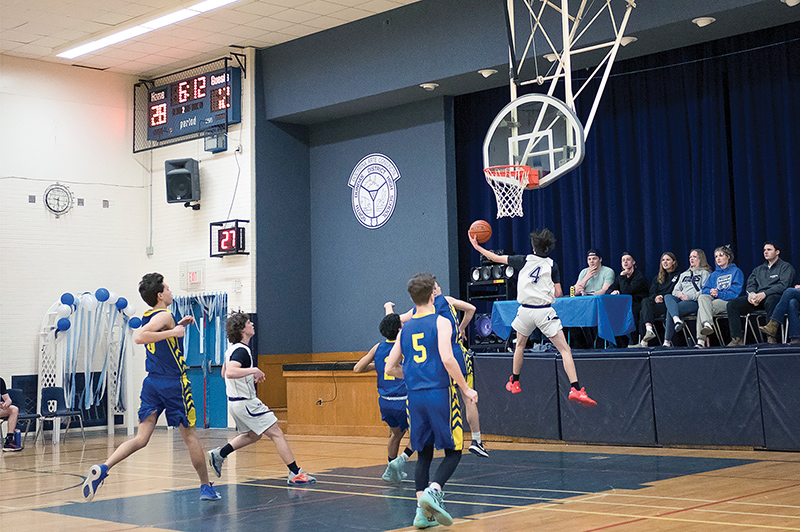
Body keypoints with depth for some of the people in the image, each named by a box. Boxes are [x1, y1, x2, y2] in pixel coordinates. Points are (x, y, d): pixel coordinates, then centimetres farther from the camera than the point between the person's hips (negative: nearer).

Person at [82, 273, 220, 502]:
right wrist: (173, 332, -25)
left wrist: (177, 326, 25)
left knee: (141, 438, 1)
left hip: (152, 382, 7)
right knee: (190, 435, 7)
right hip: (174, 383, -7)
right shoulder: (164, 315, -13)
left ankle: (103, 468, -21)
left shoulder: (148, 318, 13)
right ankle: (206, 487, 19)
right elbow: (139, 338, -29)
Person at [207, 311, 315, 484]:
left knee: (252, 435, 27)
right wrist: (254, 370, -30)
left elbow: (224, 373, 24)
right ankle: (295, 473, -7)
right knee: (277, 434, -6)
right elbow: (230, 372, -37)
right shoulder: (241, 350, -20)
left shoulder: (232, 349, 11)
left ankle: (219, 454, 23)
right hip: (246, 403, -10)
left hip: (235, 401, 10)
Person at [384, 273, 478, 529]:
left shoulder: (405, 329, 12)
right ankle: (433, 490, -19)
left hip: (414, 396, 5)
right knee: (453, 451, 5)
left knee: (423, 454, 11)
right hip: (440, 393, -5)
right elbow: (447, 359, -17)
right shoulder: (440, 322, -4)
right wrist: (465, 388, -8)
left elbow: (390, 368, 14)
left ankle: (422, 511, 5)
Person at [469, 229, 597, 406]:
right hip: (545, 312, -2)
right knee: (565, 349, -4)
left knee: (520, 345, 27)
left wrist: (477, 246, 23)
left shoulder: (524, 260, 3)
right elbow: (558, 294, -2)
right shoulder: (552, 265, 0)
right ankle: (575, 388, -18)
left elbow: (496, 258, 10)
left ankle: (514, 382, 36)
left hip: (525, 310, 2)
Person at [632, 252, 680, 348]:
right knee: (646, 301, -29)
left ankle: (644, 341, -39)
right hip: (656, 303, 6)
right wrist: (655, 298, -10)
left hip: (668, 304, -6)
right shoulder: (657, 278, 28)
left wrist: (662, 298, -17)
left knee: (643, 313, -29)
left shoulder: (677, 276, 9)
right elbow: (652, 293, 14)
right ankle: (649, 329, -43)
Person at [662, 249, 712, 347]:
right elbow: (675, 290, 26)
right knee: (667, 296, -32)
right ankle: (677, 320, -56)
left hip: (695, 302, -6)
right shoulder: (684, 274, 35)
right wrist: (678, 294, 0)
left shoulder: (705, 273, 14)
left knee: (670, 310, -33)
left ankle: (667, 341, -36)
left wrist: (689, 297, -13)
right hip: (680, 299, 6)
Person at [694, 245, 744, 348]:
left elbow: (735, 292, -3)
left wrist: (719, 294, -15)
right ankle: (707, 324, -51)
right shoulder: (714, 274, 30)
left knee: (701, 308, -31)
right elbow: (705, 289, 16)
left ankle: (701, 339, -44)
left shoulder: (736, 272, 12)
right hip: (713, 300, 5)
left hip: (728, 302, -5)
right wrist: (711, 292, -9)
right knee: (702, 297, -31)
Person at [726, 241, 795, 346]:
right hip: (756, 298, 5)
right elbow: (750, 283, 18)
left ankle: (771, 338, -44)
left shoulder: (786, 267, 12)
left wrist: (764, 294, -19)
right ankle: (737, 339, -23)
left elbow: (783, 285, -5)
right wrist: (751, 293, -8)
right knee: (732, 304, -18)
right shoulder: (758, 269, 31)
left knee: (771, 300, -44)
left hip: (773, 295, -5)